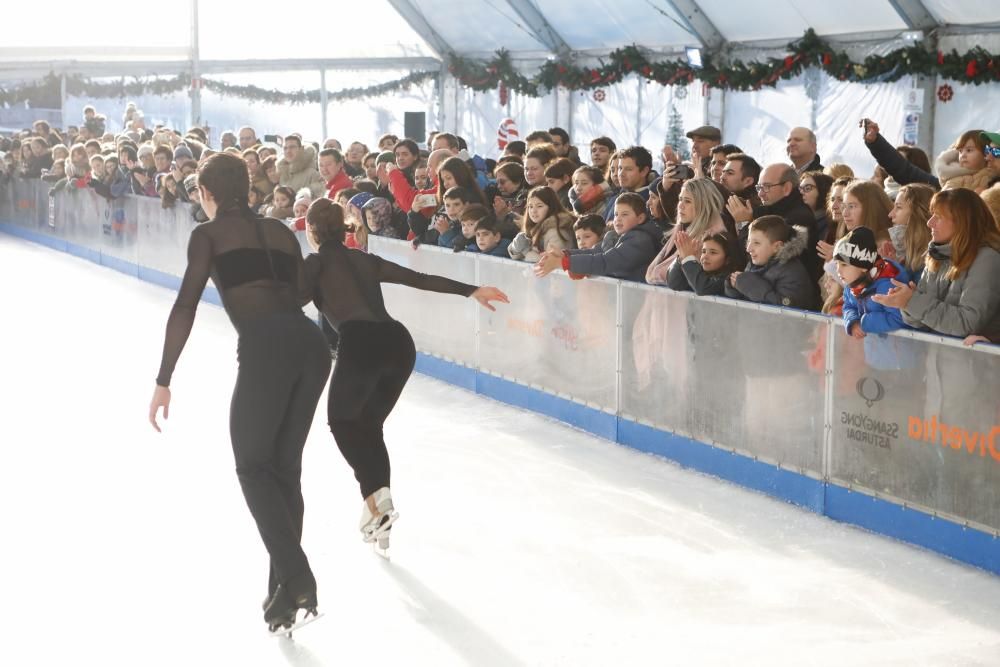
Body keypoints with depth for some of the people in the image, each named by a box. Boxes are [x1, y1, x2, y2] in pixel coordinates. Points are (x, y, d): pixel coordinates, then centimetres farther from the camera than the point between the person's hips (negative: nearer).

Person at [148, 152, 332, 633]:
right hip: (311, 344, 5)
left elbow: (185, 307, 2)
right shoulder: (280, 231, 25)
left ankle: (295, 579, -8)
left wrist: (164, 381, 2)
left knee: (253, 467, 7)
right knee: (285, 468, 15)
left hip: (266, 346, -5)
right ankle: (287, 587, 15)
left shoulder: (210, 233, 10)